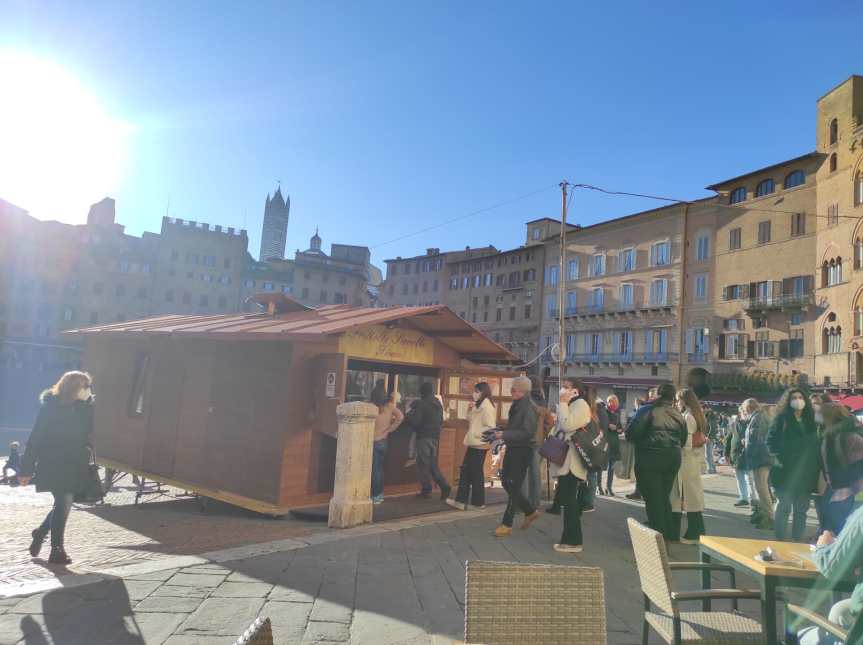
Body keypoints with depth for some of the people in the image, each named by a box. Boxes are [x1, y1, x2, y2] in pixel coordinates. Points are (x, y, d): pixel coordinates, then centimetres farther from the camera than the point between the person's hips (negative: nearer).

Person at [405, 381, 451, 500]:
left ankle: (426, 490, 6)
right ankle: (444, 486, 4)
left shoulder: (422, 404, -13)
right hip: (436, 437, 7)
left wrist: (409, 414, 3)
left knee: (423, 464, 3)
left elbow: (414, 421, -16)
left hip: (424, 437, -7)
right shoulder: (439, 404, 10)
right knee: (433, 464, 14)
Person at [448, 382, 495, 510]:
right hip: (474, 444, 9)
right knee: (465, 471, 9)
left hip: (479, 445, -9)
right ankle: (461, 500, 12)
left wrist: (476, 435, -18)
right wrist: (470, 410, 2)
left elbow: (490, 427, -21)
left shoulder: (487, 406, -14)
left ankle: (478, 502, 11)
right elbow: (471, 421, 18)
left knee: (476, 472, 0)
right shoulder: (478, 405, 15)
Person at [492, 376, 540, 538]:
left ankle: (507, 524, 11)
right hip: (512, 449, 9)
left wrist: (504, 435, -27)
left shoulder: (529, 408, -16)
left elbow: (527, 433, -24)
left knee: (513, 487, -1)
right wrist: (498, 432, 6)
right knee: (506, 482, 14)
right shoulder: (516, 406, 11)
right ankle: (530, 511, 30)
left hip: (523, 451, -9)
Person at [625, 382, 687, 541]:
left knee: (653, 498, 3)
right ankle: (668, 534, 25)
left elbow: (631, 433, -16)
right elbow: (683, 439, 10)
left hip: (650, 458, -6)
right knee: (664, 497, 18)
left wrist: (639, 441, 5)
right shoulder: (678, 415, 8)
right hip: (673, 458, 6)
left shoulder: (648, 410, -11)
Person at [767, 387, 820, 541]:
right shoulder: (781, 418, 0)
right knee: (784, 506, -1)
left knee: (801, 509, 8)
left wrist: (815, 463, 3)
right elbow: (770, 439, -2)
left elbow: (817, 443, 13)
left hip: (806, 471, 4)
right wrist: (777, 457, -13)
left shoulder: (811, 420, 11)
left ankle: (797, 541, 17)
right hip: (786, 470, -4)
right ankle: (780, 540, 7)